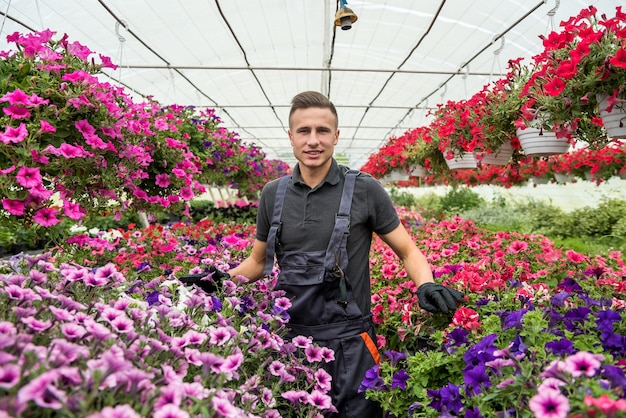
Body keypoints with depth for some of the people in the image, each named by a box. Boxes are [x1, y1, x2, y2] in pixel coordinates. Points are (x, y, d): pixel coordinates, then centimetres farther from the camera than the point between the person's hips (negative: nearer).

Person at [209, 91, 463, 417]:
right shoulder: (273, 194, 3)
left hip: (348, 340, -2)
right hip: (289, 334, 3)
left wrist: (425, 285, -19)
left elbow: (407, 249, 0)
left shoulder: (364, 189, -6)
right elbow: (259, 261, 13)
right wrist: (223, 277, -5)